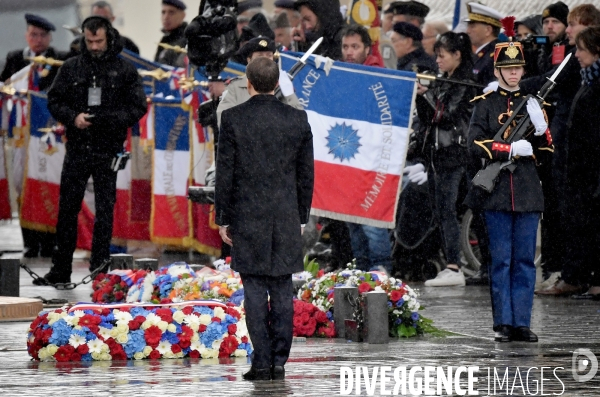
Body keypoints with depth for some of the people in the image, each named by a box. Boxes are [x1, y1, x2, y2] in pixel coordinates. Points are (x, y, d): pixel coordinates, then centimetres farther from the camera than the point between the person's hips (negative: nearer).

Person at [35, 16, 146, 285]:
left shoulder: (125, 70, 3)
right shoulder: (71, 68, 8)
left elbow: (138, 107, 0)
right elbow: (54, 101, 10)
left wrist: (110, 119, -16)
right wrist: (72, 118, -9)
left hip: (108, 151, -2)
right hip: (77, 149, 2)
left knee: (105, 210, -1)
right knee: (67, 208, 4)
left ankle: (100, 268, 3)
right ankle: (60, 270, 10)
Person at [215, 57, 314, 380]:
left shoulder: (233, 118, -5)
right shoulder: (297, 119, 2)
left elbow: (225, 172, -4)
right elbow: (306, 173, 6)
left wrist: (222, 218, 3)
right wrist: (302, 217, 15)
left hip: (247, 217, -2)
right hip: (287, 219, 2)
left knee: (254, 291, 0)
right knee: (282, 290, 5)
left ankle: (262, 362, -4)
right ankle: (279, 362, 5)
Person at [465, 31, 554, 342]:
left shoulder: (533, 103, 11)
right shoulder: (485, 104, 5)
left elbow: (546, 154, 10)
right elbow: (476, 145, -5)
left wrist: (540, 127, -9)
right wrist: (512, 149, -16)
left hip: (527, 193, 2)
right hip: (496, 191, -2)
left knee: (525, 261, 2)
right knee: (501, 261, 0)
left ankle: (522, 323, 5)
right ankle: (503, 324, 3)